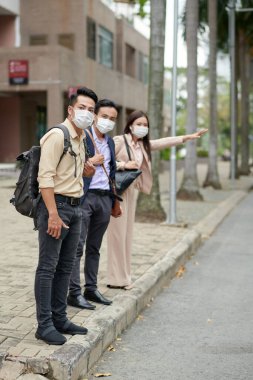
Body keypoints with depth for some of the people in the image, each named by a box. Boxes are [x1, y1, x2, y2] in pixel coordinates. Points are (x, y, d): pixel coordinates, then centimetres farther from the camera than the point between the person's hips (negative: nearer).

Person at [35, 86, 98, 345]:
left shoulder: (80, 140, 17)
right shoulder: (57, 135, -11)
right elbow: (45, 176, -20)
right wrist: (53, 214, -24)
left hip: (74, 207, 9)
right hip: (55, 205, -9)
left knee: (65, 267, 13)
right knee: (47, 267, -4)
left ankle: (59, 319, 22)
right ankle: (44, 325, 1)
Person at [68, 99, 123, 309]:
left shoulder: (110, 142, 17)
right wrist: (90, 162, -15)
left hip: (104, 198, 7)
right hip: (84, 196, -7)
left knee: (94, 247, 13)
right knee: (77, 246, -5)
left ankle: (91, 288, 21)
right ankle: (74, 292, -1)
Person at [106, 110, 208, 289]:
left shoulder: (143, 145, 14)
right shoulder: (119, 140, -7)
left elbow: (164, 142, 11)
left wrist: (188, 137, 7)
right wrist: (124, 164, -19)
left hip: (132, 191, 8)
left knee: (127, 233, 9)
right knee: (117, 233, -4)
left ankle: (124, 277, 16)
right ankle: (117, 279, 2)